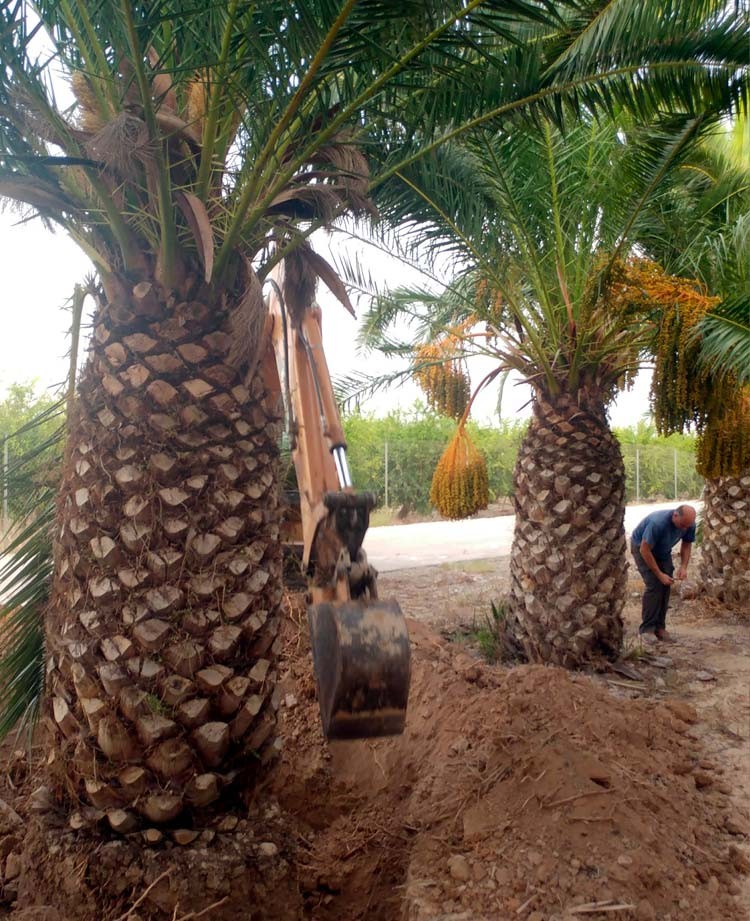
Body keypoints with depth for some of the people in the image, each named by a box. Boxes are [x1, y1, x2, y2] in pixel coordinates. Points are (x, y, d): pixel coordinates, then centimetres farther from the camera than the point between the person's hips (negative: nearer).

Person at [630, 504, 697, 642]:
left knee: (666, 586, -7)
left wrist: (683, 567, -17)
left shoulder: (689, 525, -20)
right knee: (654, 585, -18)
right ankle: (647, 628, -12)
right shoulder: (658, 523, -39)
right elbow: (645, 550, -31)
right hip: (642, 547, -6)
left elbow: (686, 545, -2)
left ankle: (659, 627, 2)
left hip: (663, 551, 6)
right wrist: (659, 574, -27)